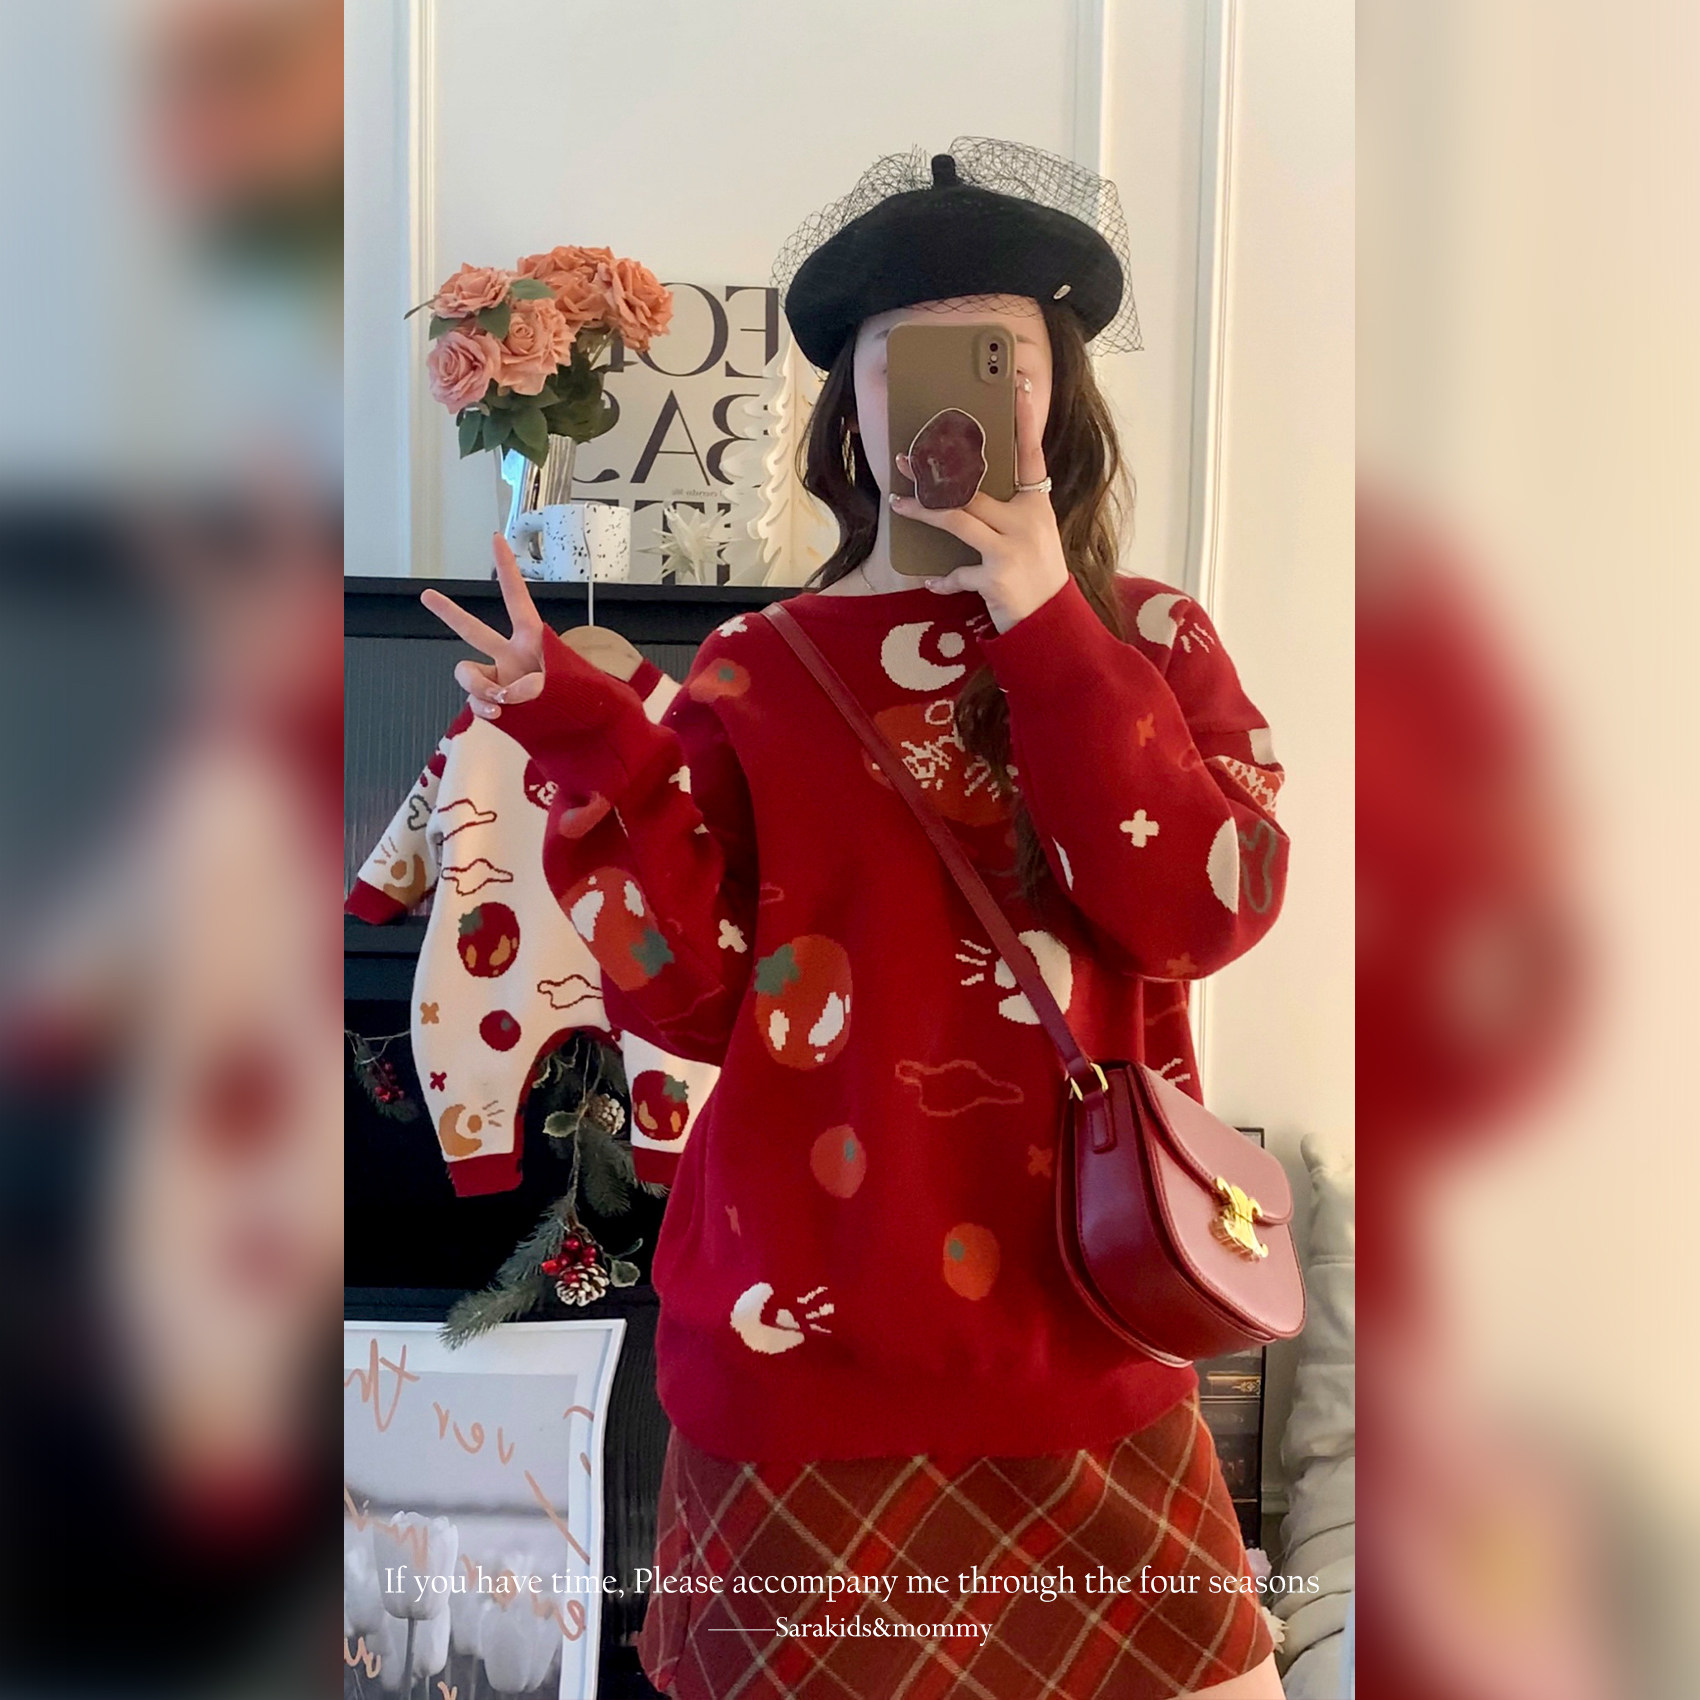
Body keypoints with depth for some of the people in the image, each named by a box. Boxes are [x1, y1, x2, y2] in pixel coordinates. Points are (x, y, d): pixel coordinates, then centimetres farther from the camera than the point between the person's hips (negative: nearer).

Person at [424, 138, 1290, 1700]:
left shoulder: (1151, 642, 3)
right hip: (807, 1336, -1)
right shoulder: (752, 672, 0)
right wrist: (600, 747, -20)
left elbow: (1210, 914, -13)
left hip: (1084, 1327, 2)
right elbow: (687, 996, -8)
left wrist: (1045, 630, -16)